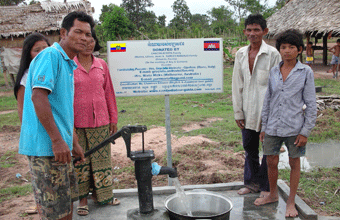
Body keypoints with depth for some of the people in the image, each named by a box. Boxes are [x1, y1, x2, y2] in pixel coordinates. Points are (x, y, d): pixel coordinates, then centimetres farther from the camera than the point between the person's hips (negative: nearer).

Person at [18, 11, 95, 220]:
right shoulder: (50, 56, -11)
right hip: (46, 146, -10)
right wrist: (57, 140, -25)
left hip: (60, 146, 10)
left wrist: (74, 143, 26)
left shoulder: (68, 63, 19)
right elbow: (38, 96, -23)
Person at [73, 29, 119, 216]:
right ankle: (83, 198, 20)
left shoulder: (101, 65, 7)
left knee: (101, 159, 10)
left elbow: (109, 93, 11)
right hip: (77, 123, -3)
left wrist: (113, 118, 10)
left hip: (100, 121, 3)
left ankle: (100, 194, 26)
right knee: (80, 161, 6)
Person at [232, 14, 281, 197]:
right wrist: (238, 112, 5)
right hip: (248, 111, 5)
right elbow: (237, 85, 8)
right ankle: (252, 182, 33)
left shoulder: (272, 54, -8)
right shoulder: (241, 54, 7)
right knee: (249, 148, 16)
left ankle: (265, 186, 24)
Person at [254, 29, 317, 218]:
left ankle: (291, 202, 27)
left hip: (294, 127, -3)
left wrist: (306, 131, -8)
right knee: (271, 162, 11)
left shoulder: (305, 72, -4)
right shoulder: (274, 72, 6)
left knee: (294, 163, 10)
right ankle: (273, 195, 35)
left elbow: (311, 104, -4)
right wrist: (264, 127, 11)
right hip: (273, 127, 3)